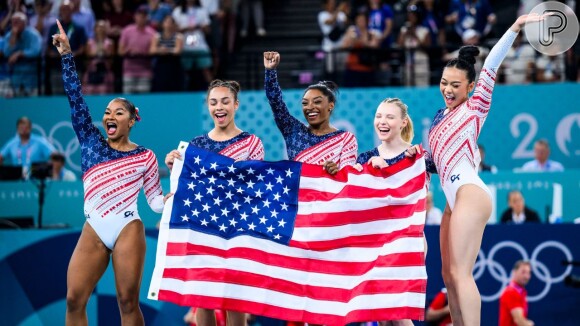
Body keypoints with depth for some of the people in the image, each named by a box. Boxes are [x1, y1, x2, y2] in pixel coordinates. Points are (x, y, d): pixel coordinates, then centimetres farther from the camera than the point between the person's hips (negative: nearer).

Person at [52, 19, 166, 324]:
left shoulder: (145, 157, 7)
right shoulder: (91, 142, 12)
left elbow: (156, 201, 7)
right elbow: (76, 99, 6)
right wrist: (66, 55, 1)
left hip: (128, 229, -2)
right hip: (93, 230, 3)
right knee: (74, 299, -6)